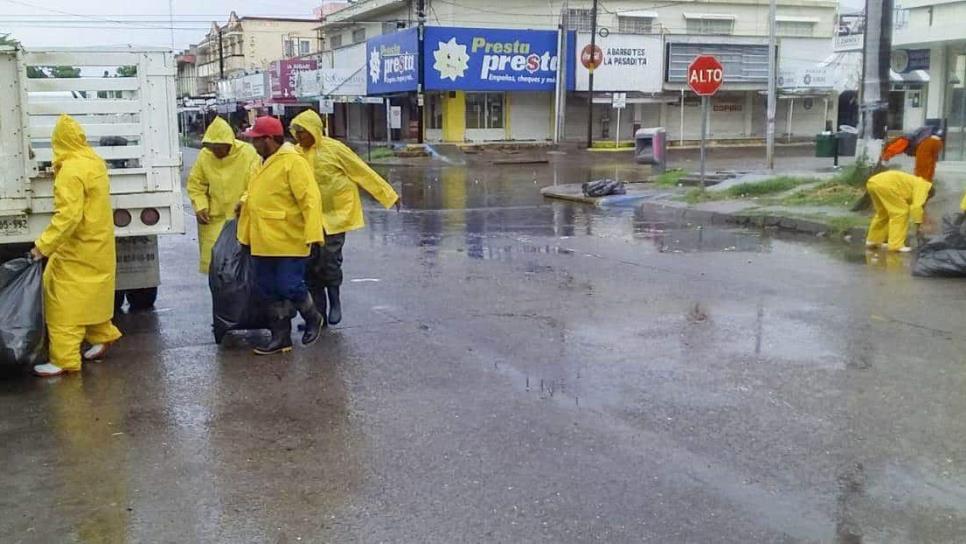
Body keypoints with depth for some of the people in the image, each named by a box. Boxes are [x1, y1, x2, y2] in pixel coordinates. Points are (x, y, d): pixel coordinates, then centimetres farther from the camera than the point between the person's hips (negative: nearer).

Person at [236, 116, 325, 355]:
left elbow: (310, 199, -20)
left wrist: (312, 234, -25)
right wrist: (245, 200, 14)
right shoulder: (266, 163, 15)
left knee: (289, 286, -7)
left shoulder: (293, 162, -14)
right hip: (264, 242, 9)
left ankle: (313, 319, 21)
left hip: (289, 241, -9)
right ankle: (281, 337, 21)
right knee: (271, 290, 11)